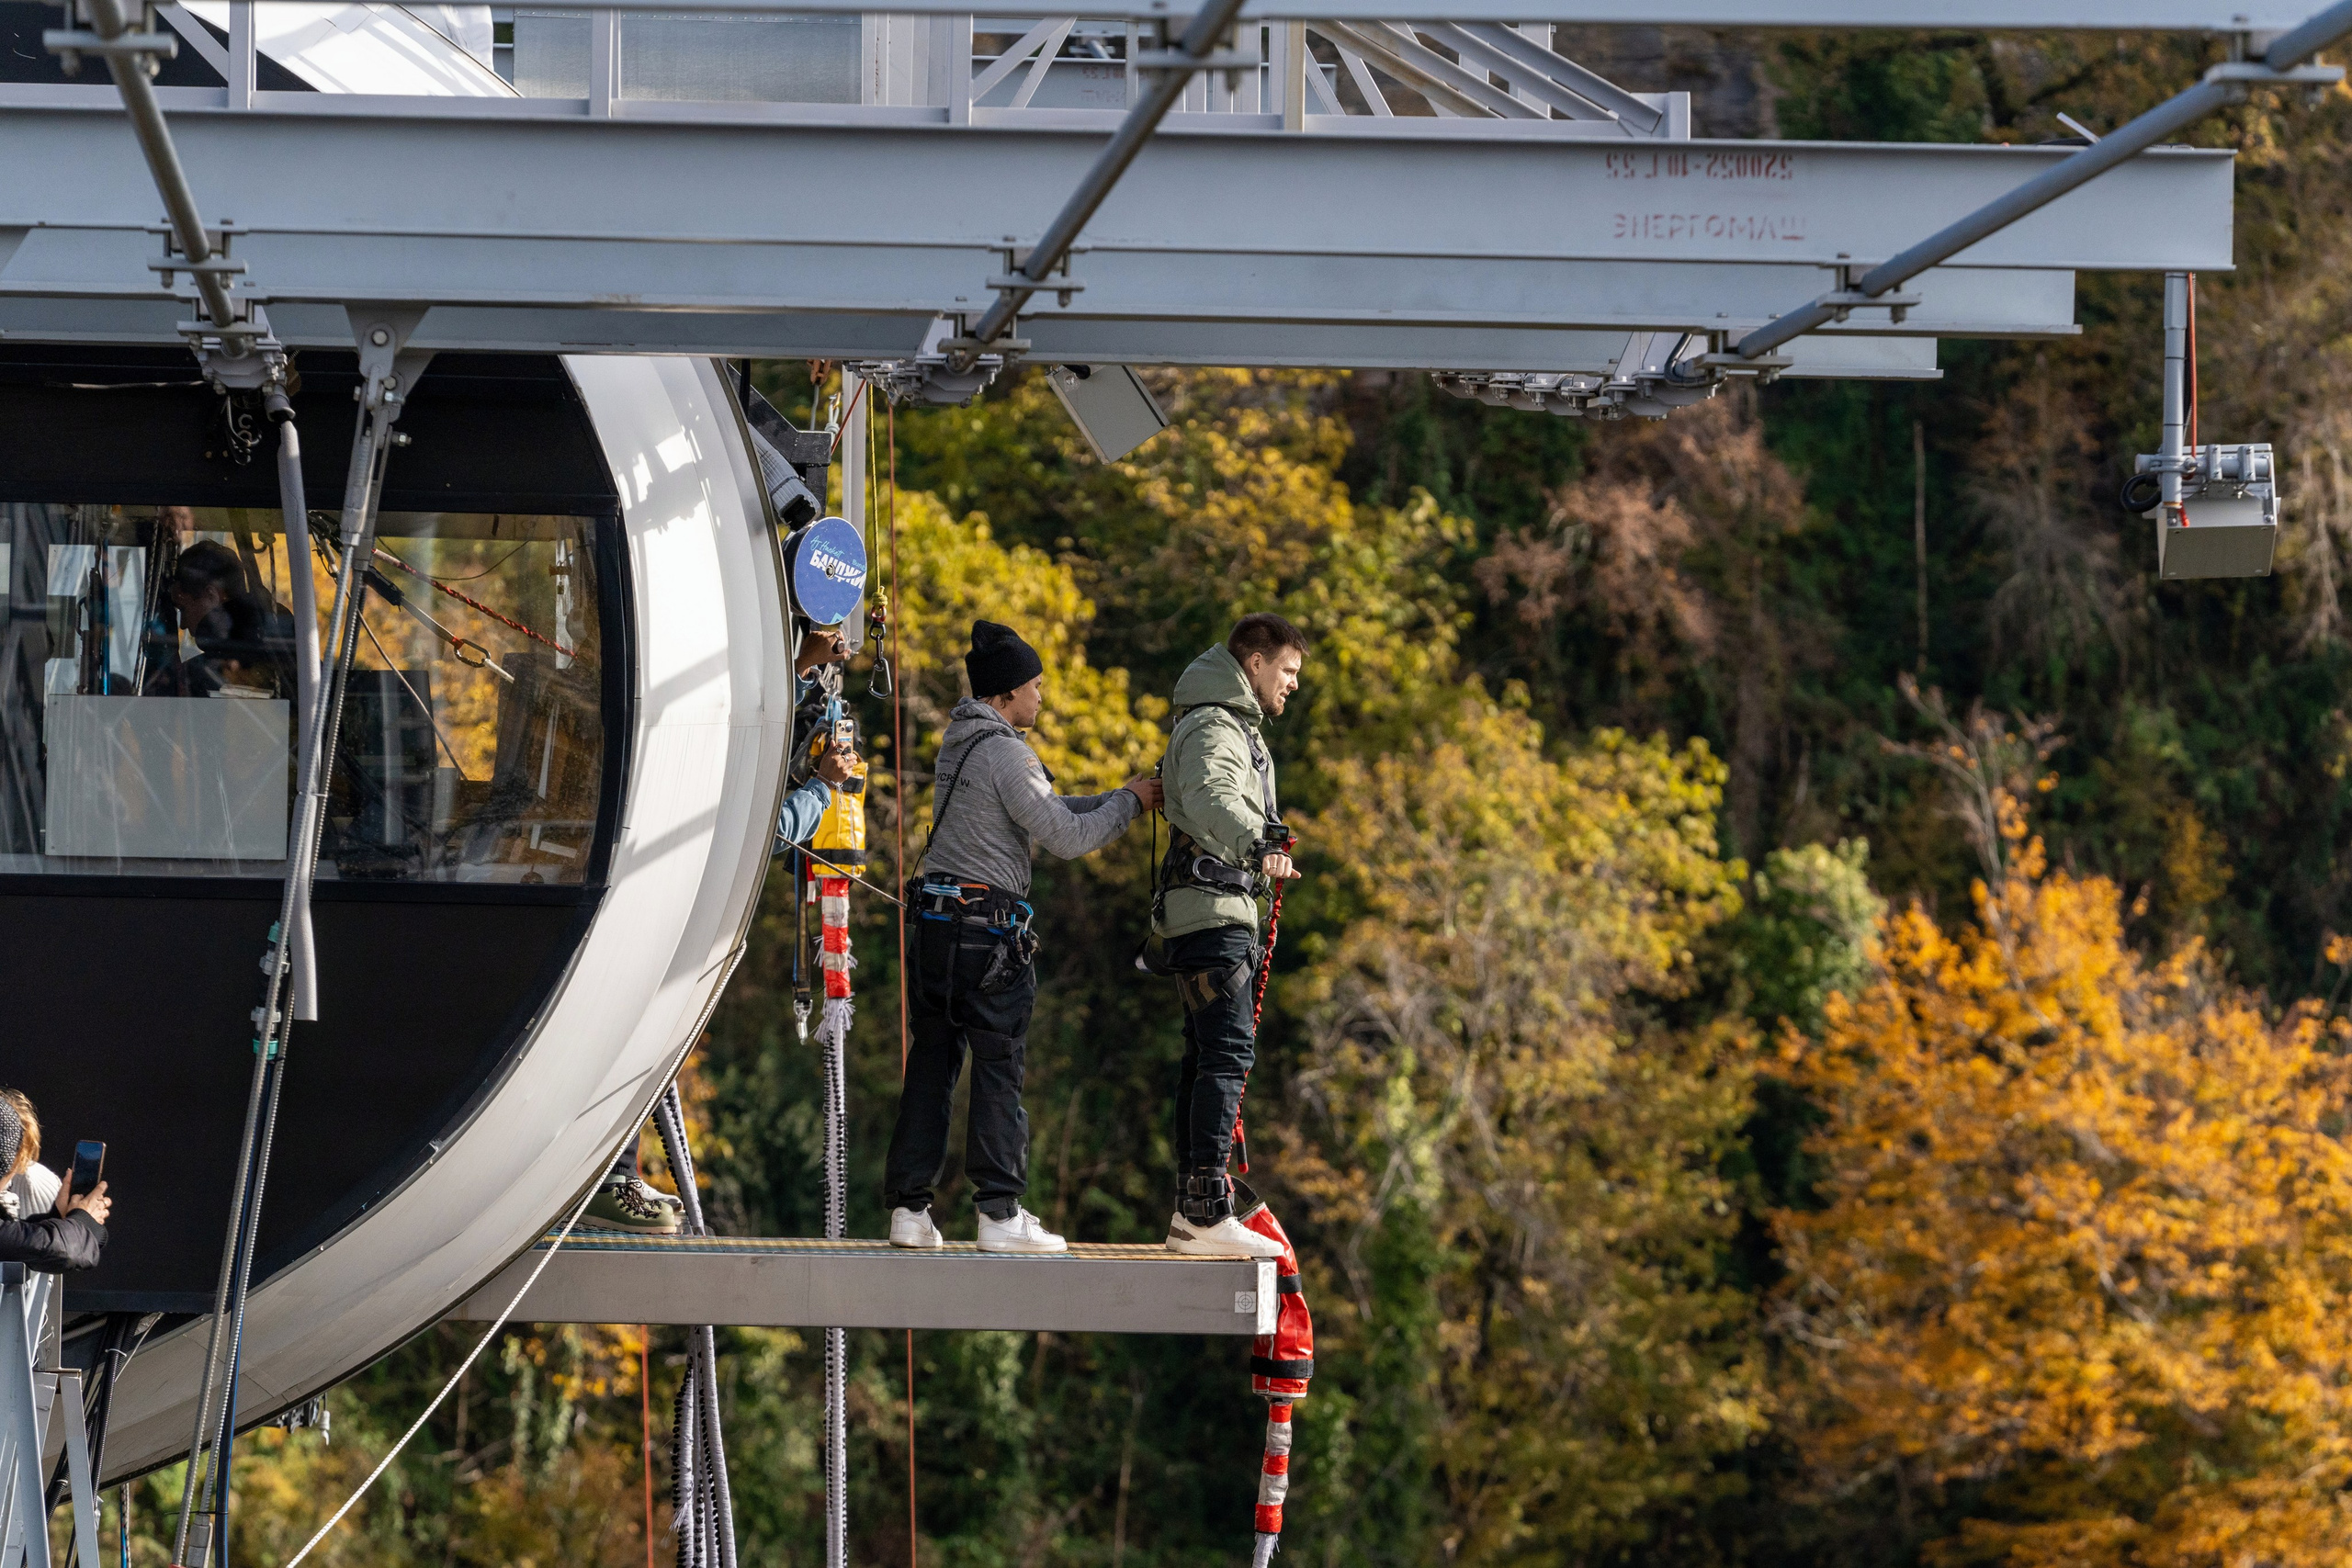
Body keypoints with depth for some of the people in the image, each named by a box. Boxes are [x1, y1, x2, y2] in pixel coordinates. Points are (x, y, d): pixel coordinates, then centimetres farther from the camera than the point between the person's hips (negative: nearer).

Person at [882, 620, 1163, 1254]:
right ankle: (1000, 1213, -4)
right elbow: (1068, 838, -14)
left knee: (931, 1063, 8)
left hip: (934, 917, 9)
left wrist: (1122, 799, 20)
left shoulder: (959, 744, 17)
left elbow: (1048, 811, 24)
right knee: (998, 1068, -4)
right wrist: (1129, 803, 1)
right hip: (986, 927, -9)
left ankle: (908, 1207, 7)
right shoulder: (1006, 753, -12)